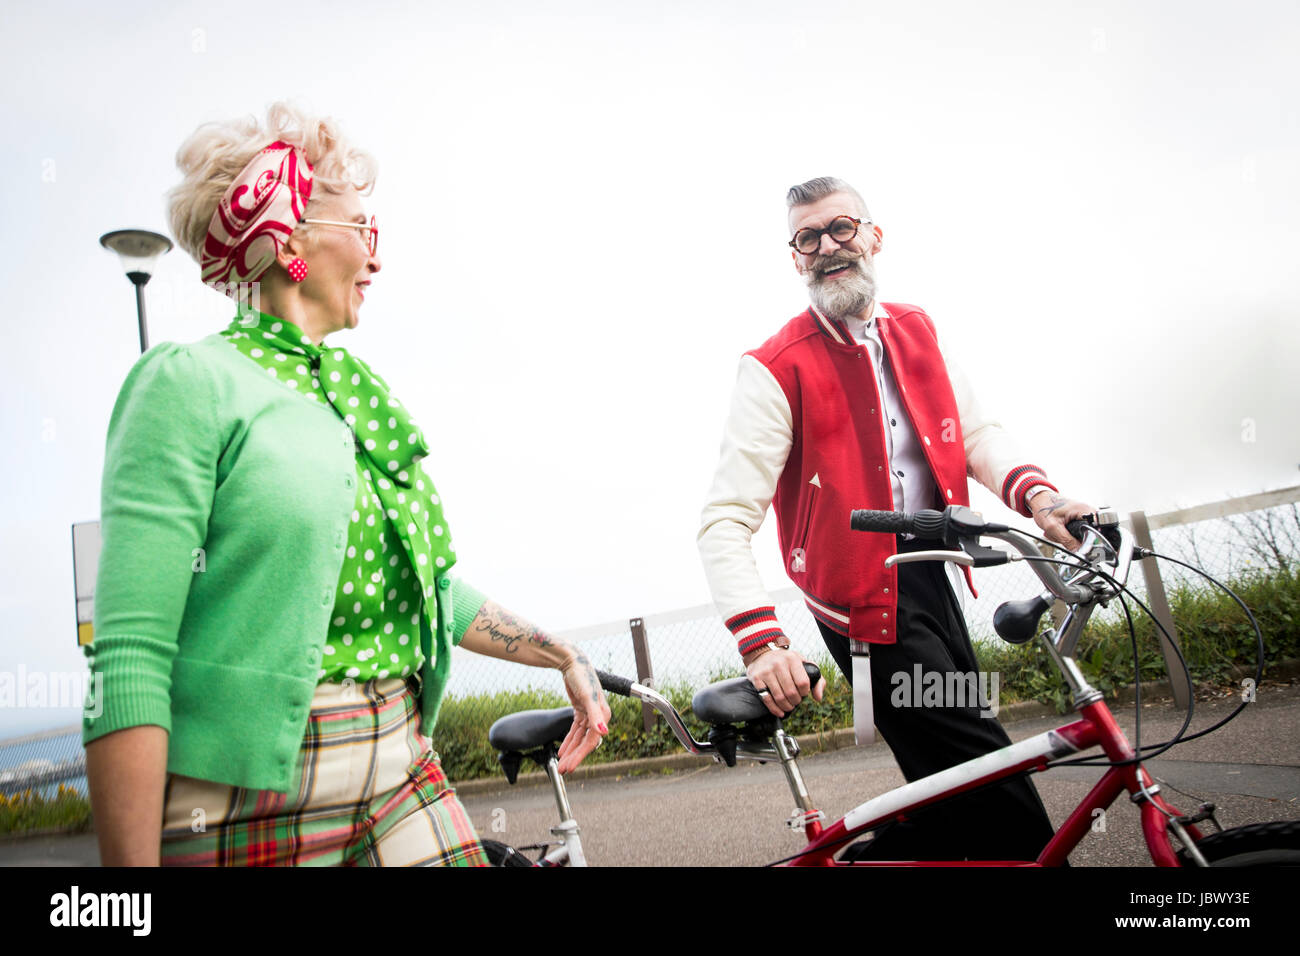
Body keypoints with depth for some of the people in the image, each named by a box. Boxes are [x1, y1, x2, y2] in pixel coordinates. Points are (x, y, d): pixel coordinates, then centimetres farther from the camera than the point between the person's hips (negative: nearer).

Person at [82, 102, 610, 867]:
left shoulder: (363, 401, 13)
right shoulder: (193, 384, -9)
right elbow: (129, 662, -17)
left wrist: (565, 657, 17)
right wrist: (133, 862, -21)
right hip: (254, 797, -6)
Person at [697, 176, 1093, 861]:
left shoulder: (916, 332, 10)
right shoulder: (774, 369, -12)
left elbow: (975, 431, 8)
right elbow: (724, 521, -17)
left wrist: (1033, 492, -14)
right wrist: (760, 641, -30)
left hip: (931, 578, 7)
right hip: (866, 598, -7)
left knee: (958, 795, 16)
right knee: (1005, 810, -10)